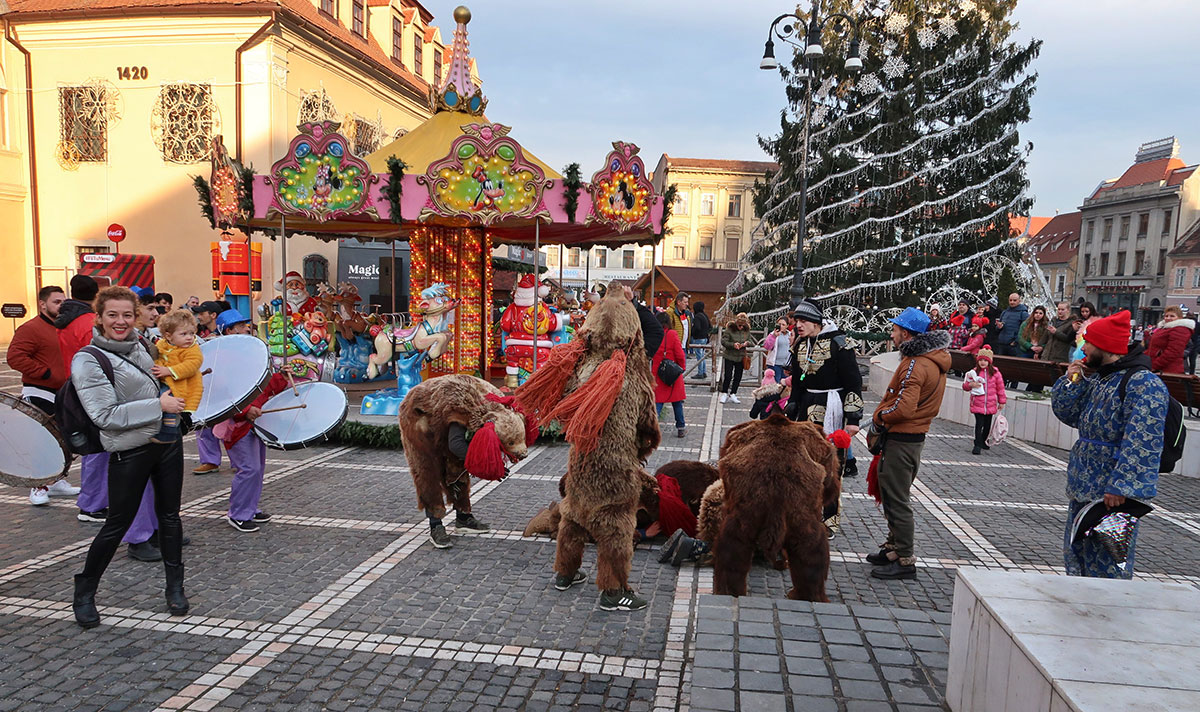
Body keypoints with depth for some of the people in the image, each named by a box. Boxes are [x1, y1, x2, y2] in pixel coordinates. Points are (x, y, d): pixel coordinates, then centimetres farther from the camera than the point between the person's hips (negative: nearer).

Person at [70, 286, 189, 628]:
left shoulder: (142, 346, 6)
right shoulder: (87, 361, -12)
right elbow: (106, 416, -19)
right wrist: (158, 404, -21)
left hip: (167, 442, 6)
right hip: (130, 452, -5)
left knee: (169, 515, 12)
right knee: (117, 525, 3)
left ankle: (175, 587, 24)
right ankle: (84, 593, 24)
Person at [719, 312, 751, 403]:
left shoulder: (747, 330, -1)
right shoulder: (730, 329, -13)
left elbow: (749, 341, 12)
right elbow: (723, 341, -12)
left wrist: (746, 343, -11)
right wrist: (733, 345, -26)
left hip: (740, 357, 4)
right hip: (729, 356, -4)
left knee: (738, 377, 9)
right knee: (727, 376, -2)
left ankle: (733, 394, 22)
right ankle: (724, 394, 14)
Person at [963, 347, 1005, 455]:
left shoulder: (995, 372, 0)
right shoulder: (974, 372, -1)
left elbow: (1000, 388, 8)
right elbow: (965, 386, 7)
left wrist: (1002, 402, 10)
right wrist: (970, 384, -16)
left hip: (991, 405, 2)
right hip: (977, 404, -2)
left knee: (988, 425, 14)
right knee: (979, 424, -8)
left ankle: (983, 442, 34)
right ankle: (978, 445, -2)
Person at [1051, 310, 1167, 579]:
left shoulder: (1144, 383, -18)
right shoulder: (1097, 380, 11)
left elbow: (1141, 443, -25)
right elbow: (1068, 415, 17)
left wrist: (1120, 486, -30)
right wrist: (1072, 381, 2)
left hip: (1111, 494, -9)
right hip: (1082, 487, 9)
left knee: (1105, 567, -1)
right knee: (1076, 557, 20)